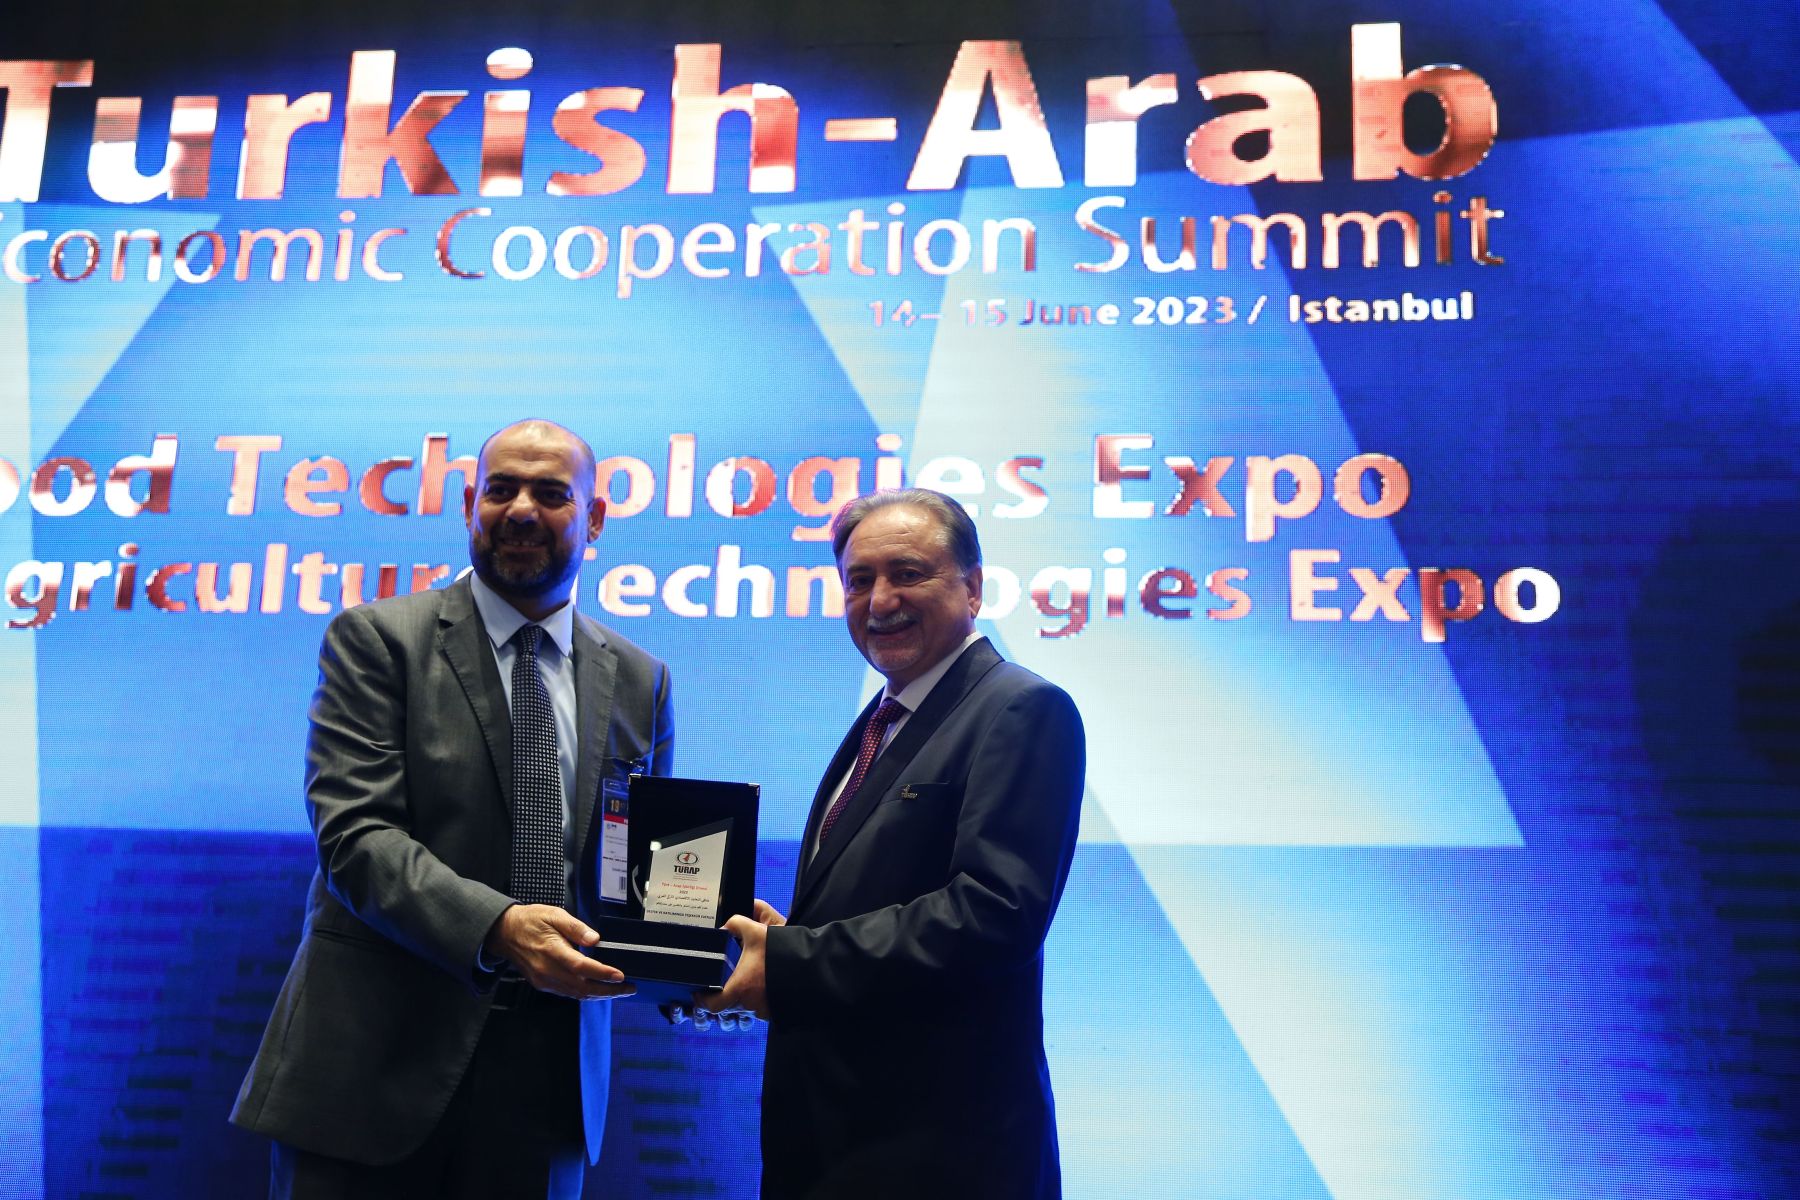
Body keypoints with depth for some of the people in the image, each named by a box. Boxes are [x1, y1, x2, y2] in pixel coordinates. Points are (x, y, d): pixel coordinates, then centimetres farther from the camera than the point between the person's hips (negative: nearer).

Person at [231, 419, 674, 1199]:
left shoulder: (640, 682, 10)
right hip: (376, 1056, -3)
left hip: (550, 1069, 3)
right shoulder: (376, 639, -2)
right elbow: (353, 832, -12)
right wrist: (495, 926, -27)